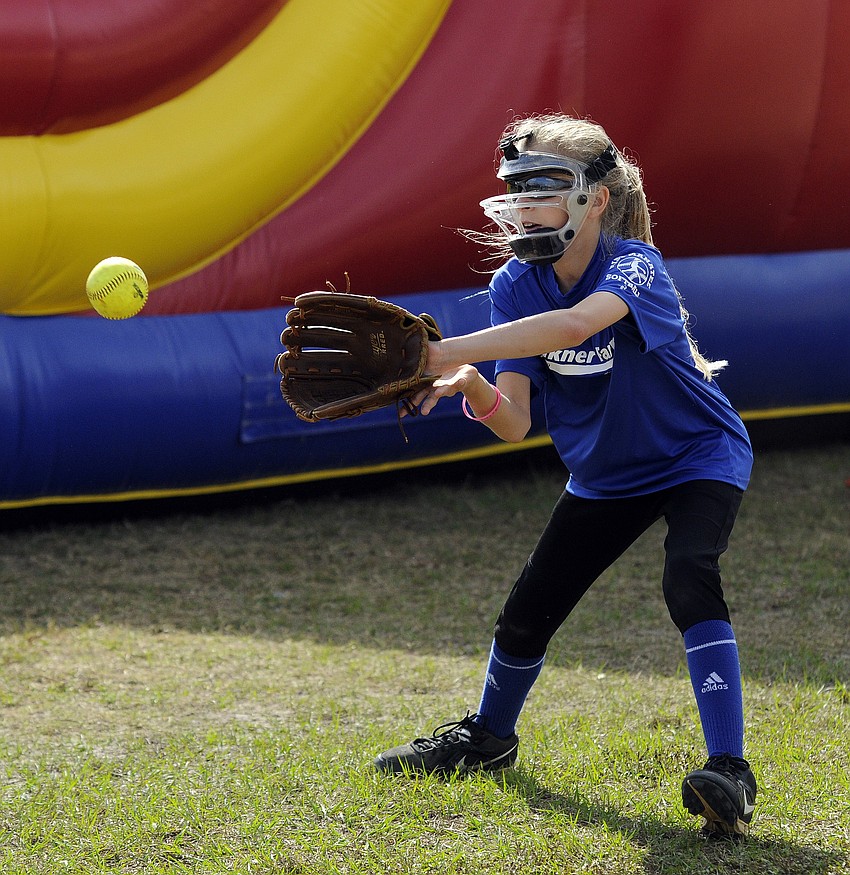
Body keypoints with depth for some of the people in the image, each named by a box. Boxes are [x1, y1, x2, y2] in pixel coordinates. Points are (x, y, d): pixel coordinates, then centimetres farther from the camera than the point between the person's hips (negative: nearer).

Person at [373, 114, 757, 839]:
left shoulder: (635, 265, -29)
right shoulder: (516, 286, -12)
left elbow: (576, 323, -53)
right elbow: (515, 423, -17)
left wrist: (452, 354, -60)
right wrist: (476, 392, -41)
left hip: (699, 458, -6)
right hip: (605, 475, 6)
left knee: (690, 582, -32)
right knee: (528, 610, 10)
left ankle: (729, 774, -32)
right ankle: (488, 738, 40)